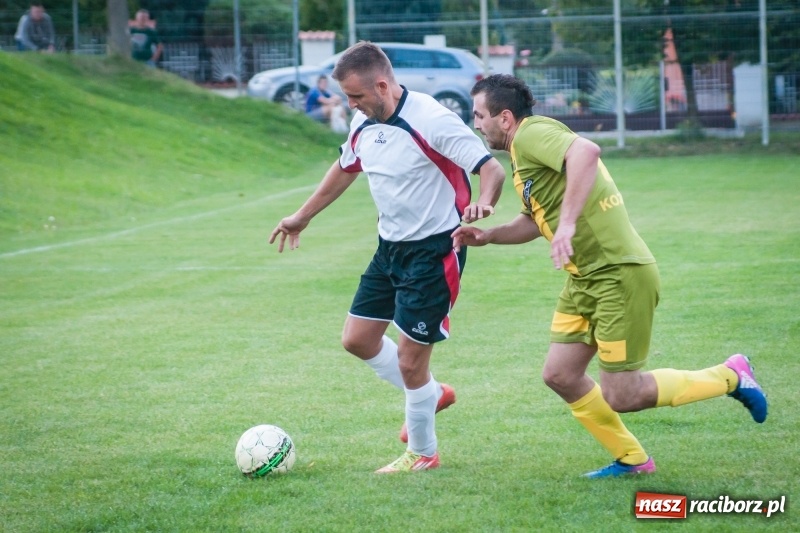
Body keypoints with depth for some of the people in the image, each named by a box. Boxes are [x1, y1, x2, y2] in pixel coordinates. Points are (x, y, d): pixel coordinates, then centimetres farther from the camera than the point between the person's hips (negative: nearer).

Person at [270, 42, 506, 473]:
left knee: (409, 358, -4)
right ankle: (430, 394, 35)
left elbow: (492, 169, -24)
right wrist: (302, 217, 31)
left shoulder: (431, 121, -23)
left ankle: (422, 454, 18)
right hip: (390, 247, 8)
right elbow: (345, 168, 22)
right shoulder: (363, 124, 1)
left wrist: (483, 204, -46)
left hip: (433, 251, -8)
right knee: (357, 339, 12)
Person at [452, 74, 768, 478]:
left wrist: (567, 224, -40)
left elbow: (586, 151, -37)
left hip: (620, 274, -10)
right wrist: (487, 236, 13)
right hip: (585, 278, 10)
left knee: (621, 397, -5)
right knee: (560, 375, 5)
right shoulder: (523, 152, 16)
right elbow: (537, 219, 28)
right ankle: (631, 460, 18)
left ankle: (730, 376, 12)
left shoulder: (532, 134, -16)